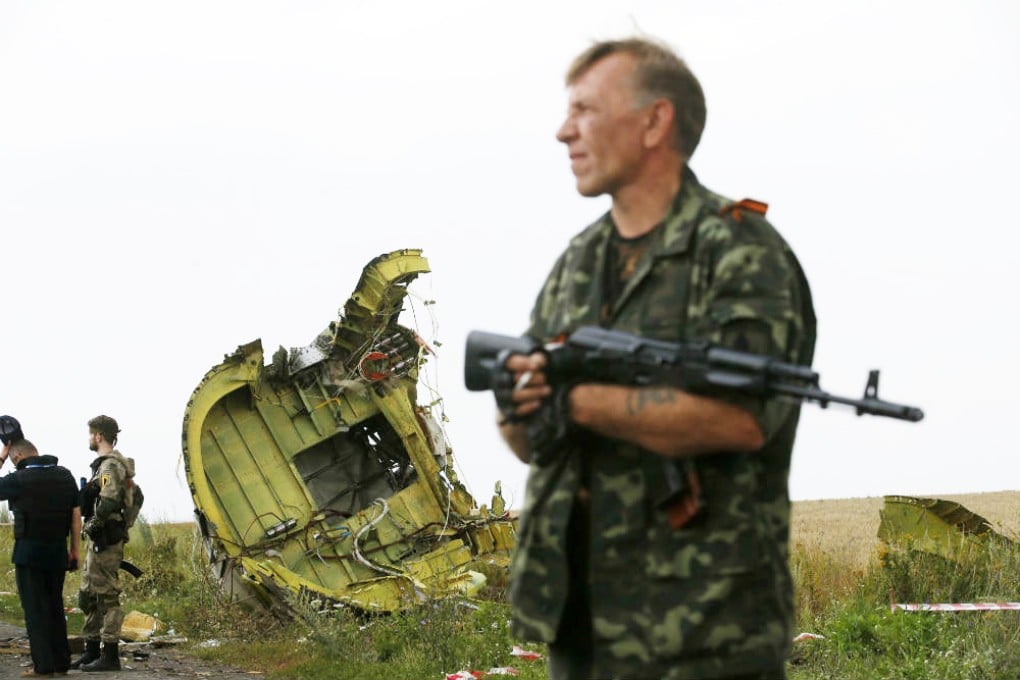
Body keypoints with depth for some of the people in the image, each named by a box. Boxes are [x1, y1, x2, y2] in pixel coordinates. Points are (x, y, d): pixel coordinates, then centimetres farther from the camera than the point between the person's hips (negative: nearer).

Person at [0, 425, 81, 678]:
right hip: (58, 552, 5)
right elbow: (76, 514, 7)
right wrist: (75, 550, 13)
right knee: (55, 606, 13)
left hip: (29, 551, -5)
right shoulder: (65, 476, 5)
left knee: (35, 609, 0)